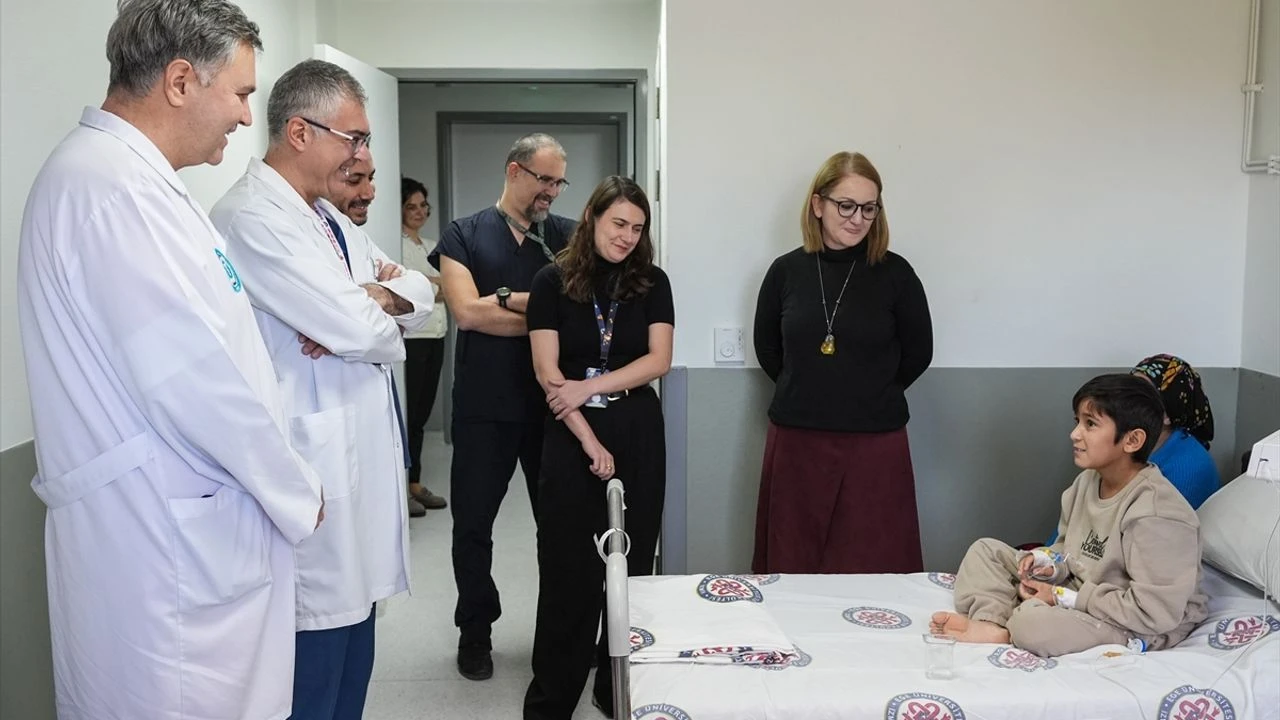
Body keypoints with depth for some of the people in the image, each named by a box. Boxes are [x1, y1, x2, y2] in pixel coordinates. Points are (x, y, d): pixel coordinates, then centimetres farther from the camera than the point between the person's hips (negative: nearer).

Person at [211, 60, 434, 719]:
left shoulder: (326, 215, 15)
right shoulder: (254, 217, -16)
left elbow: (419, 294, 13)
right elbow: (360, 331, -22)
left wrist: (370, 299, -8)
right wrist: (378, 307, 1)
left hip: (361, 459, 10)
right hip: (315, 472, -9)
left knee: (352, 646, 17)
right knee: (317, 657, 0)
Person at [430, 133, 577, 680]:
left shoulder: (567, 235, 7)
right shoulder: (463, 236, 2)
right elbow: (467, 312, -11)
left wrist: (506, 298, -14)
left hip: (552, 403, 1)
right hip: (484, 408, -1)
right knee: (473, 523, 9)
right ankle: (475, 630, 27)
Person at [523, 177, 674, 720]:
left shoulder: (652, 283, 5)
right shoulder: (553, 281, -2)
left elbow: (659, 360, -4)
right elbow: (547, 372, -7)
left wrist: (590, 386, -15)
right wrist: (590, 441, -13)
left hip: (638, 432, 2)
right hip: (571, 433, -2)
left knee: (632, 563, 7)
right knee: (567, 568, 1)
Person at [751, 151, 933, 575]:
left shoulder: (895, 273, -3)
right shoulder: (787, 271, 1)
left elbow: (918, 352, 7)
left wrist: (872, 396, 8)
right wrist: (806, 393, 9)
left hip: (875, 444, -1)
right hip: (795, 442, 1)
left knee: (872, 572, 4)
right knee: (792, 569, 9)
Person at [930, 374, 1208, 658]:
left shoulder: (1156, 516, -26)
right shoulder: (1087, 481, 0)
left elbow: (1156, 612, -28)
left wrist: (1064, 598, -22)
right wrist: (1052, 564, -8)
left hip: (1139, 626, -9)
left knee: (1032, 623, -35)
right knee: (986, 550, 6)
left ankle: (1007, 633, -3)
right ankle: (991, 622, -18)